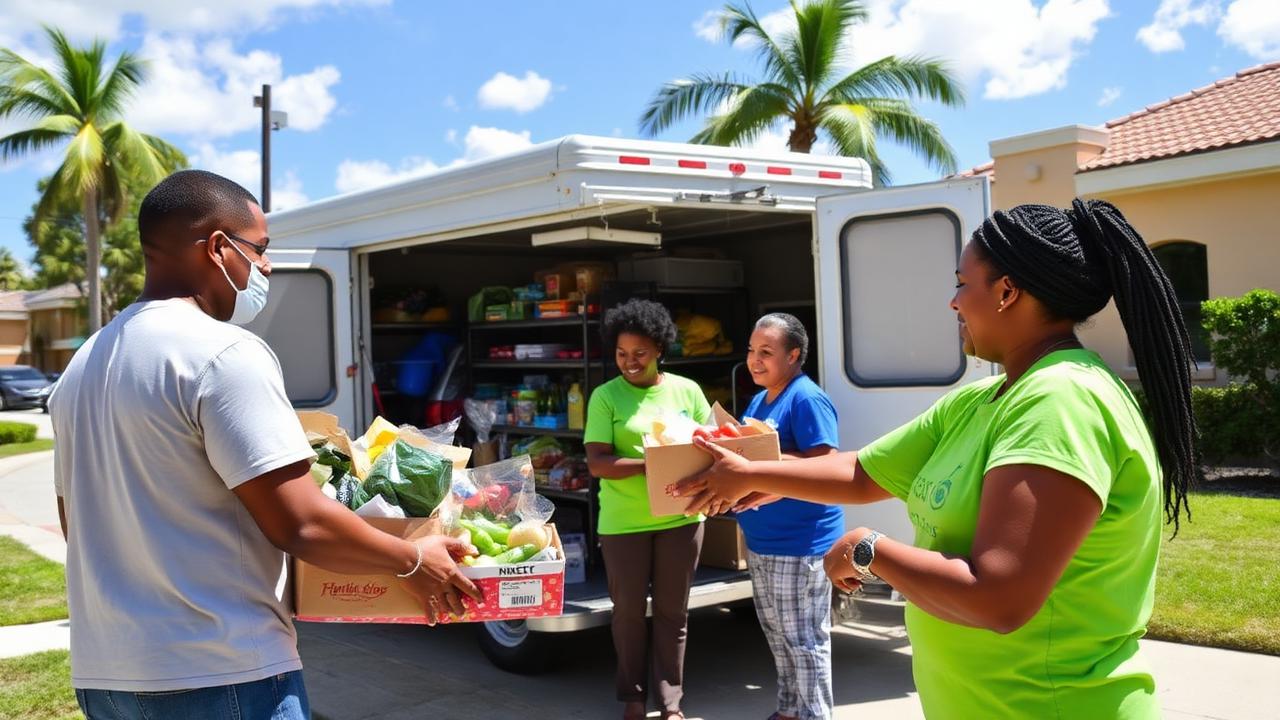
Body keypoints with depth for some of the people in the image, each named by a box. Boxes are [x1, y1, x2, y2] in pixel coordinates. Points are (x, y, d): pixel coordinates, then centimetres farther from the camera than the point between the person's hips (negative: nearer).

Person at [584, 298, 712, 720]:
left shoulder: (686, 390, 4)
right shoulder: (606, 397, -4)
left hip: (680, 518, 2)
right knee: (629, 610, 10)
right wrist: (650, 464, -23)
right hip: (624, 522, -2)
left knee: (672, 612, 10)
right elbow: (597, 462, -11)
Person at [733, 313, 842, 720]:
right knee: (777, 634, 19)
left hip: (801, 543, -9)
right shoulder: (759, 400, 13)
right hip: (761, 542, 9)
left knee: (804, 639, 1)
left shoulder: (807, 399, -15)